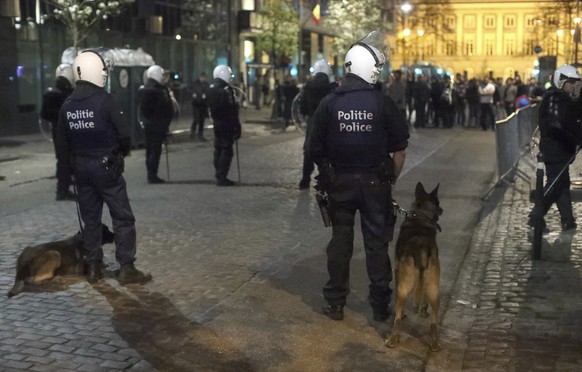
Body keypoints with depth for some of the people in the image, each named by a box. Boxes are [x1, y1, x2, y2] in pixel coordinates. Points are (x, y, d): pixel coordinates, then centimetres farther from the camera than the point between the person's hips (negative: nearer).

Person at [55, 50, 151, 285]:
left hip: (81, 168, 6)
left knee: (90, 218, 14)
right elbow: (124, 133, -14)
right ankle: (126, 268, -1)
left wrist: (73, 164, 18)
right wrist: (122, 152, 6)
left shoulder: (67, 105, 3)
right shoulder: (105, 100, -15)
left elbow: (62, 143, 7)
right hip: (106, 166, -6)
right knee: (122, 217, 1)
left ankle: (92, 267, 17)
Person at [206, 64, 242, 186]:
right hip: (227, 125, -9)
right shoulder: (226, 89, -17)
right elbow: (232, 110, -19)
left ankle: (219, 175, 20)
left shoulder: (211, 89, 10)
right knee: (227, 150, -4)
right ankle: (222, 177, -6)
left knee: (218, 149, 14)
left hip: (217, 123, 9)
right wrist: (237, 127, -16)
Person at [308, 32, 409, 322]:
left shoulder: (329, 103, -4)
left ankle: (335, 303, 17)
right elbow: (399, 150, -5)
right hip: (374, 182, -1)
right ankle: (380, 305, 16)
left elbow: (317, 148, 1)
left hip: (339, 181, 2)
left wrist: (326, 173, 14)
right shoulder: (383, 103, -9)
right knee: (377, 243, 8)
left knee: (340, 241, 11)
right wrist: (392, 179, 8)